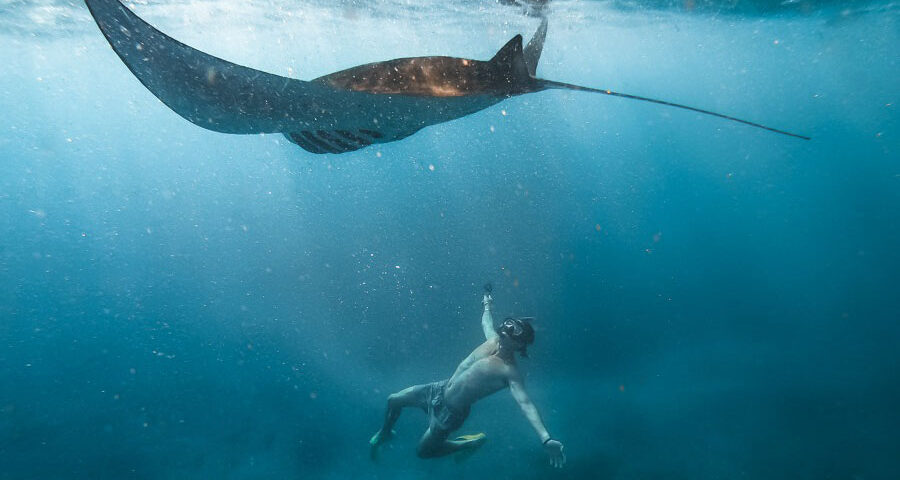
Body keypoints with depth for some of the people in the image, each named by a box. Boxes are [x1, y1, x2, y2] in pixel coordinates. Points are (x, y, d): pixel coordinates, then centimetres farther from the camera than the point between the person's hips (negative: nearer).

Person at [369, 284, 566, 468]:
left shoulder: (510, 372, -26)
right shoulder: (494, 339, -7)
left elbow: (525, 404, -37)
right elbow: (486, 322, 16)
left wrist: (546, 439, -50)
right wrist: (487, 304, 33)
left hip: (450, 412, -7)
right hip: (441, 389, 7)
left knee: (423, 451, 9)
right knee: (393, 400, 15)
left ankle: (471, 443, 26)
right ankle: (385, 432, 48)